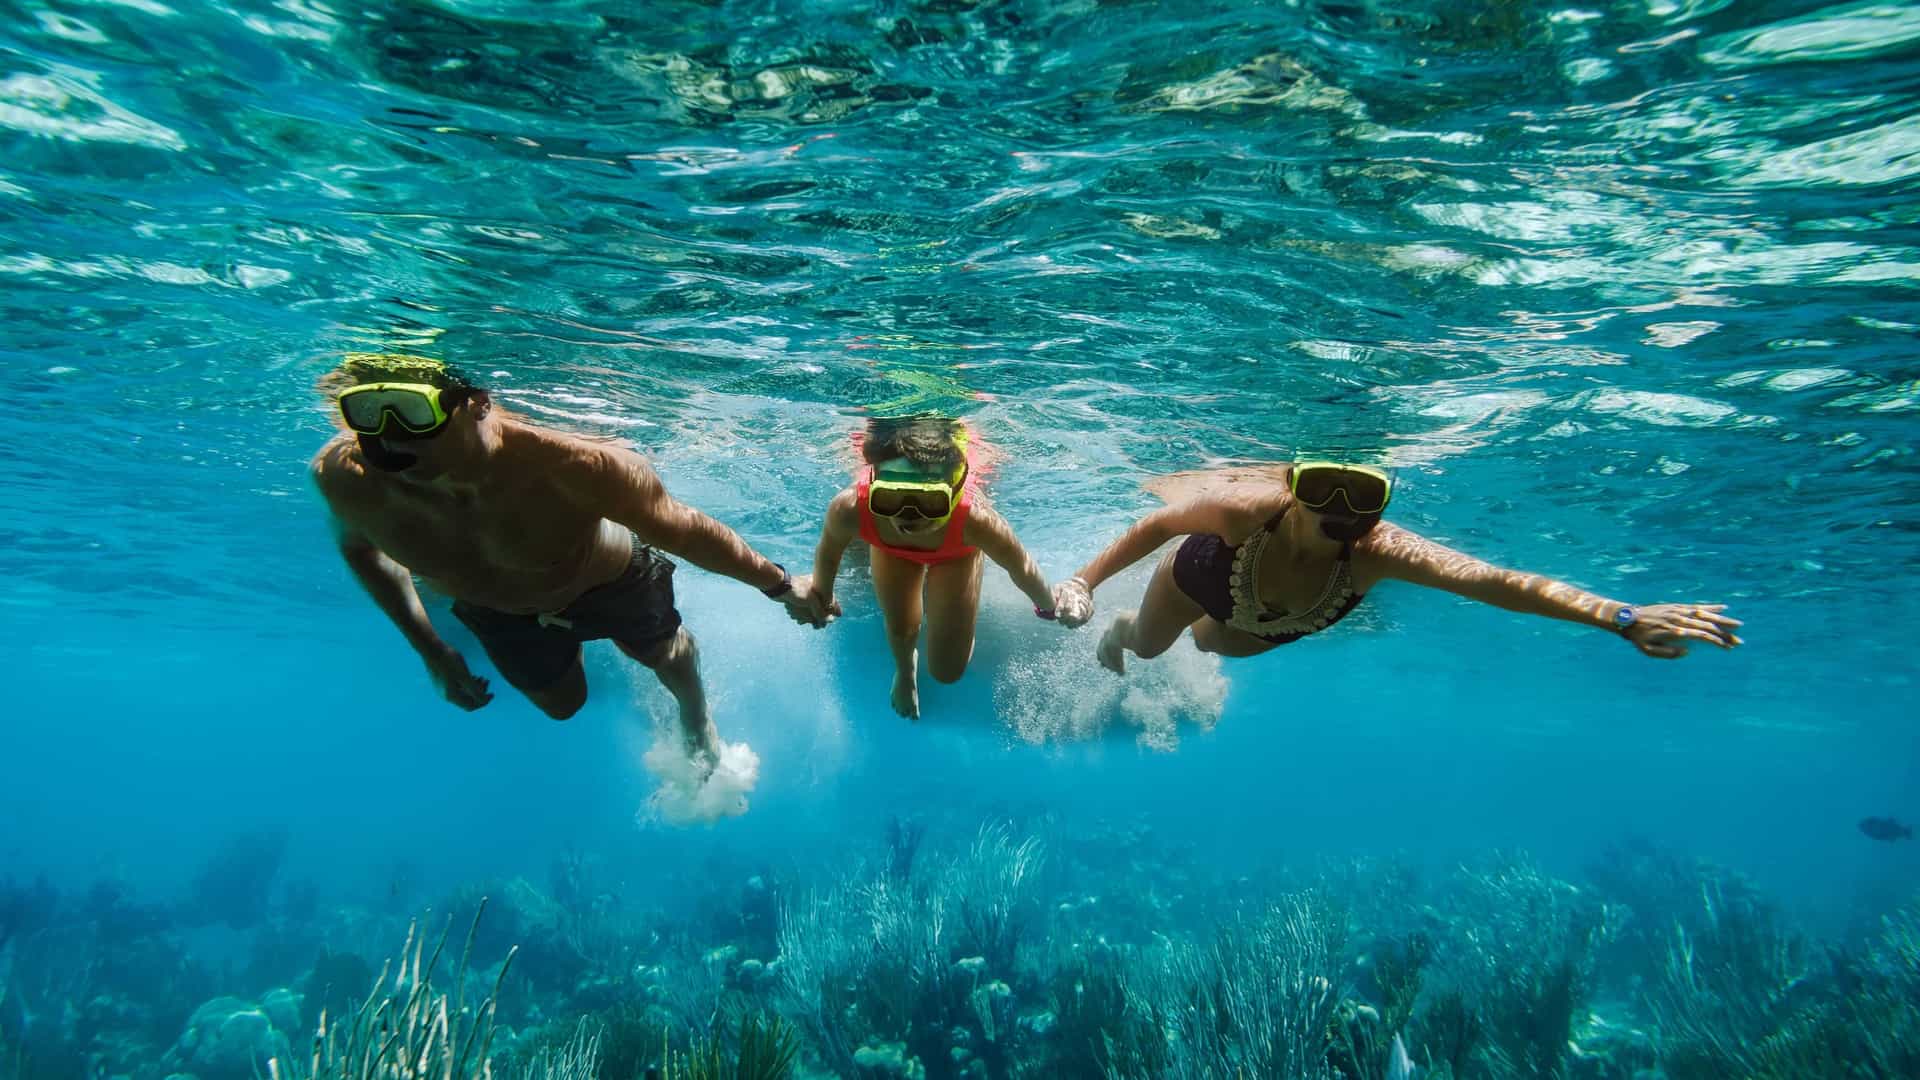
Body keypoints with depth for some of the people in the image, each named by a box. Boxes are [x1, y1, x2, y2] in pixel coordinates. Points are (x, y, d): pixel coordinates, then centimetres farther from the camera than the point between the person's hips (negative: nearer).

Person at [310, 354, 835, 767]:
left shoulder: (571, 468, -49)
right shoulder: (342, 474, -36)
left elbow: (684, 530, -32)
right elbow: (358, 544, -9)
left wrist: (781, 585, -18)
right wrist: (430, 649, -4)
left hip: (608, 582, -2)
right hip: (495, 612, 3)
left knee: (664, 654, 27)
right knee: (562, 704, 28)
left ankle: (697, 721, 63)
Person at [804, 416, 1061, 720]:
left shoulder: (974, 519, -49)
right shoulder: (849, 509, -45)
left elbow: (1022, 568, -27)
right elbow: (828, 552, -19)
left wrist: (1049, 608, -7)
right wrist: (822, 598, 0)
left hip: (955, 554, 0)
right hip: (892, 548, 1)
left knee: (947, 671, 9)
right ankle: (905, 669, 46)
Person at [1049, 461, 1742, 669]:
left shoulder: (1379, 552, -46)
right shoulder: (1253, 508, -48)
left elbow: (1497, 582, -50)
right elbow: (1159, 524, -31)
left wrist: (1624, 618, -60)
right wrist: (1085, 581, -28)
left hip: (1273, 629, 3)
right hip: (1205, 575, -2)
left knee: (1221, 646, 39)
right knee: (1147, 646, 29)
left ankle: (1204, 638, 76)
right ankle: (1117, 630, 67)